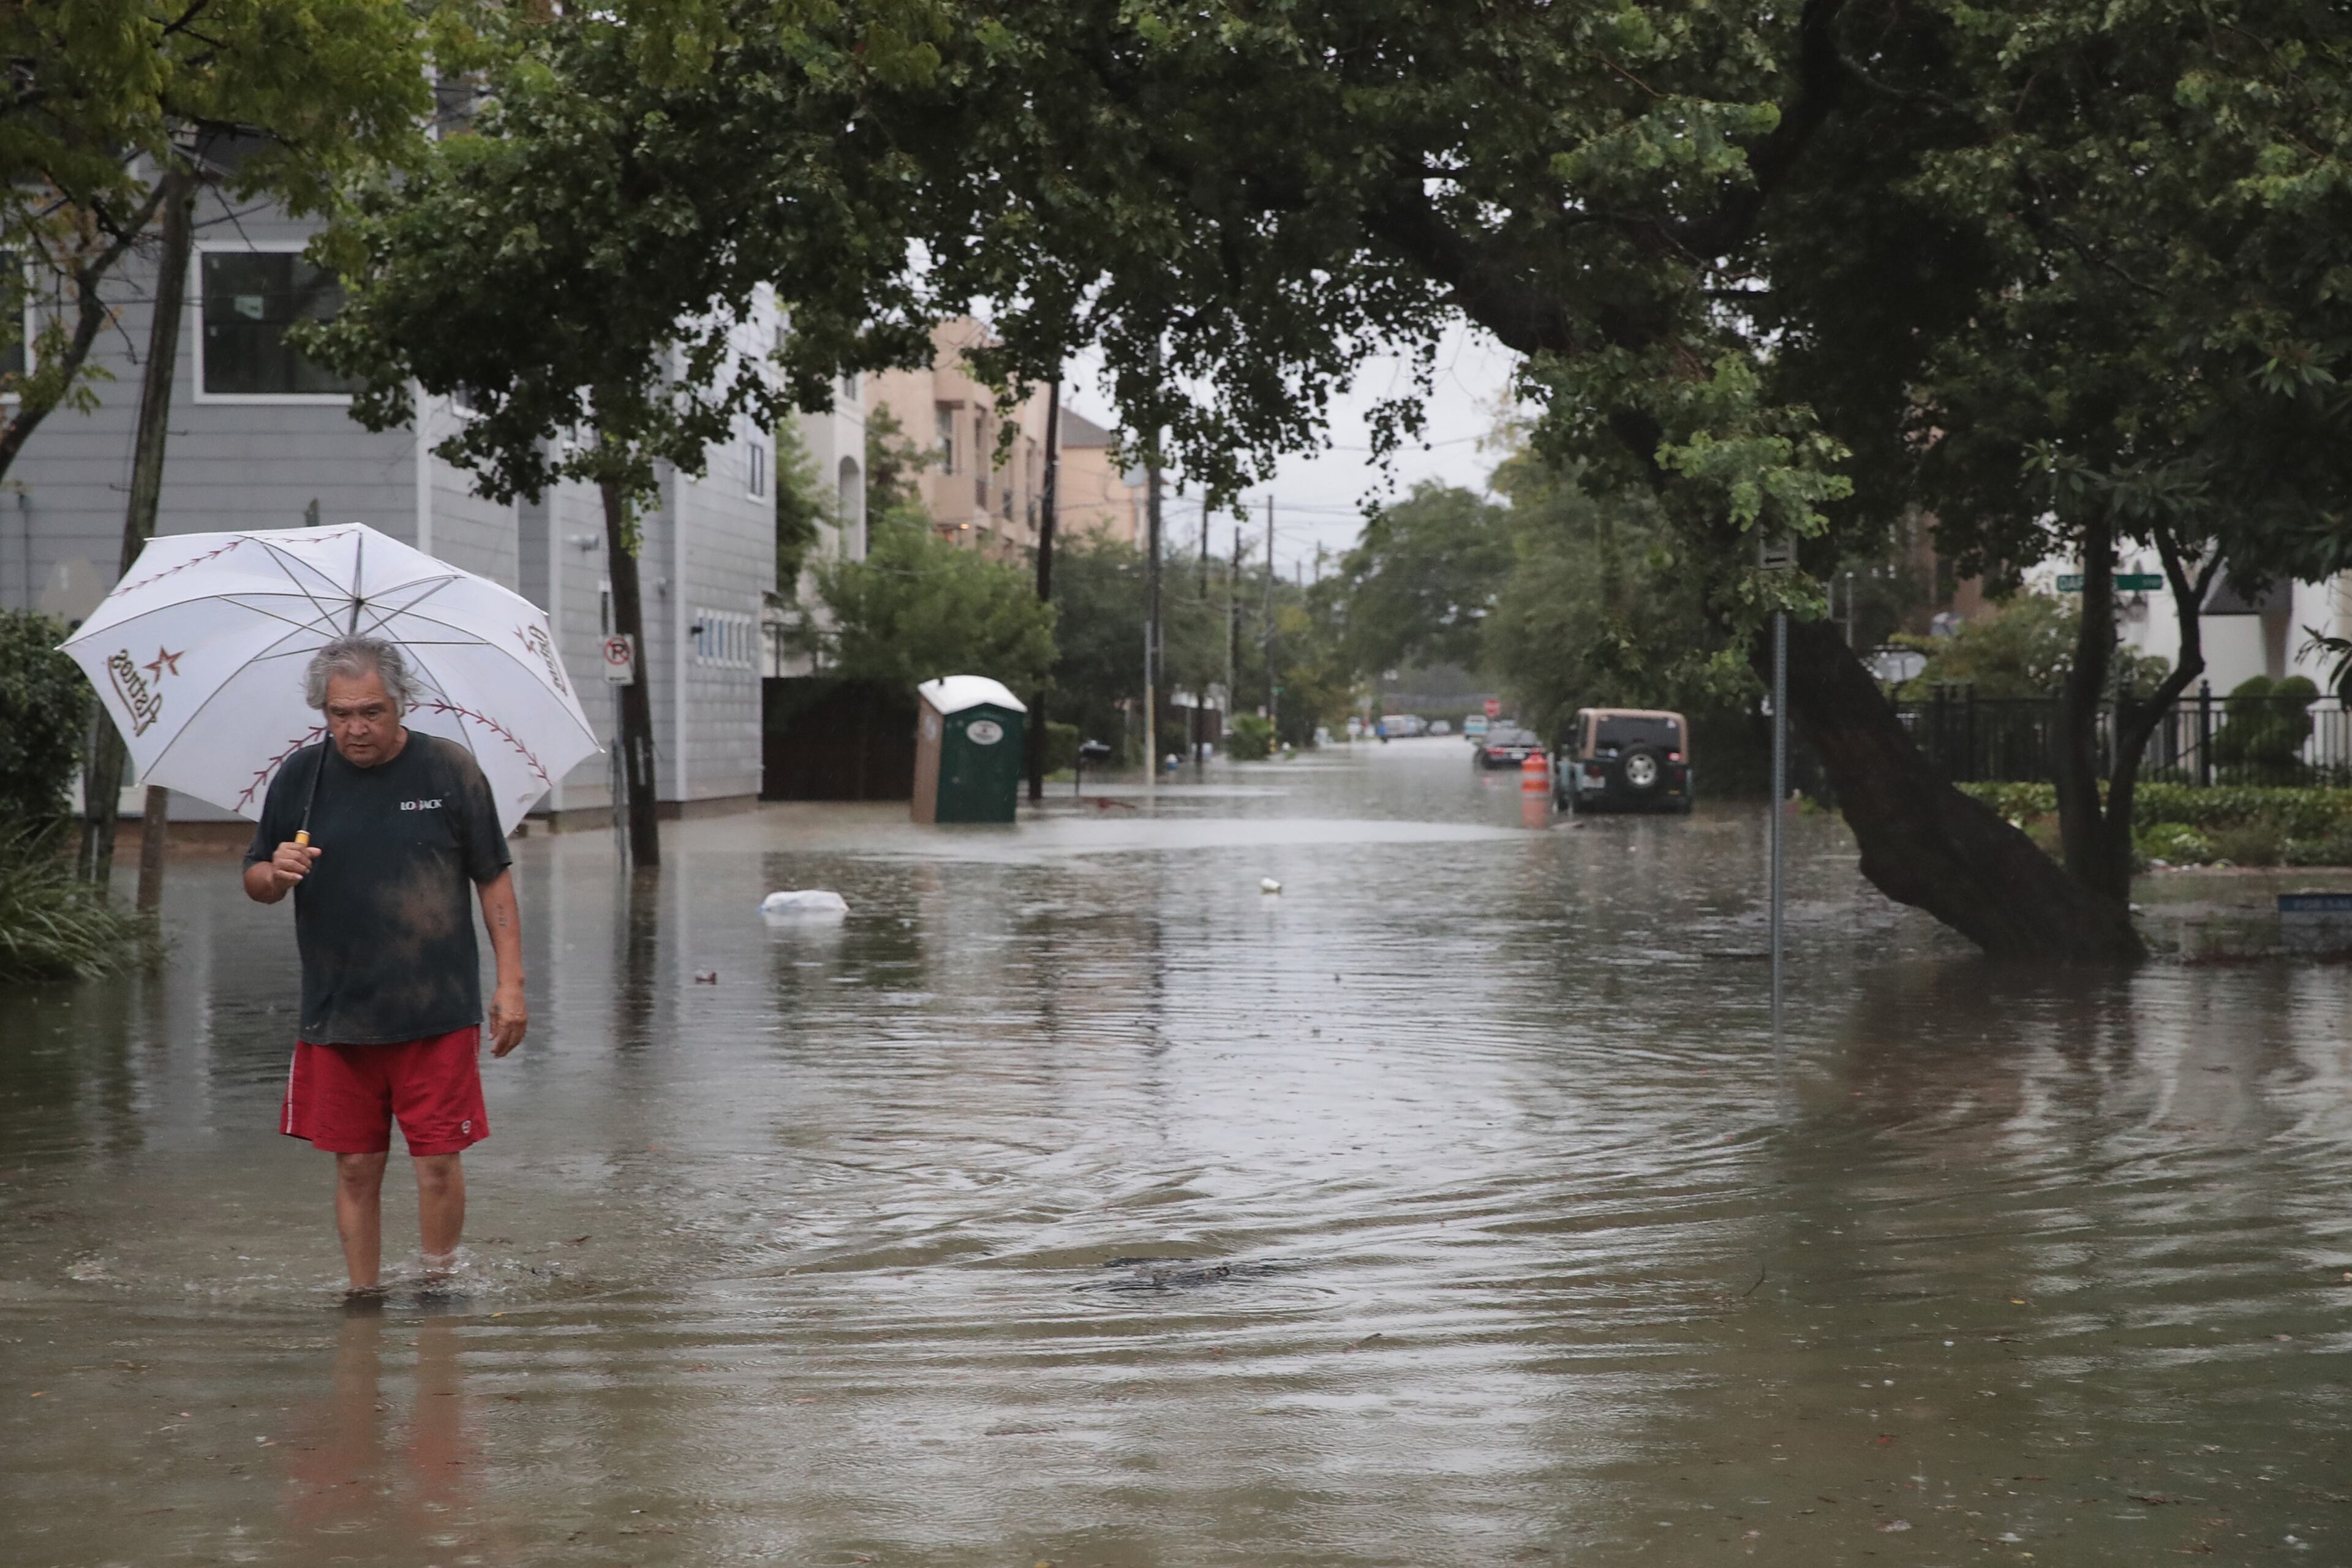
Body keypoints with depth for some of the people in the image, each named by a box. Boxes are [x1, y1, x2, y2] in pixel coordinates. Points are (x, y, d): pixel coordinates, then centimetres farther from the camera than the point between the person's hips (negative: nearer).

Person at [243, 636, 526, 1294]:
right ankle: (363, 1300, 16)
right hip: (337, 1015, 2)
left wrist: (510, 981, -1)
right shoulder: (299, 778, 6)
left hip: (438, 1011, -2)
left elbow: (494, 880, 4)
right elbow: (254, 881, 14)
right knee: (355, 1168, 5)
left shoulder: (449, 768, 0)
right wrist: (276, 874, -11)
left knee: (438, 1164, -3)